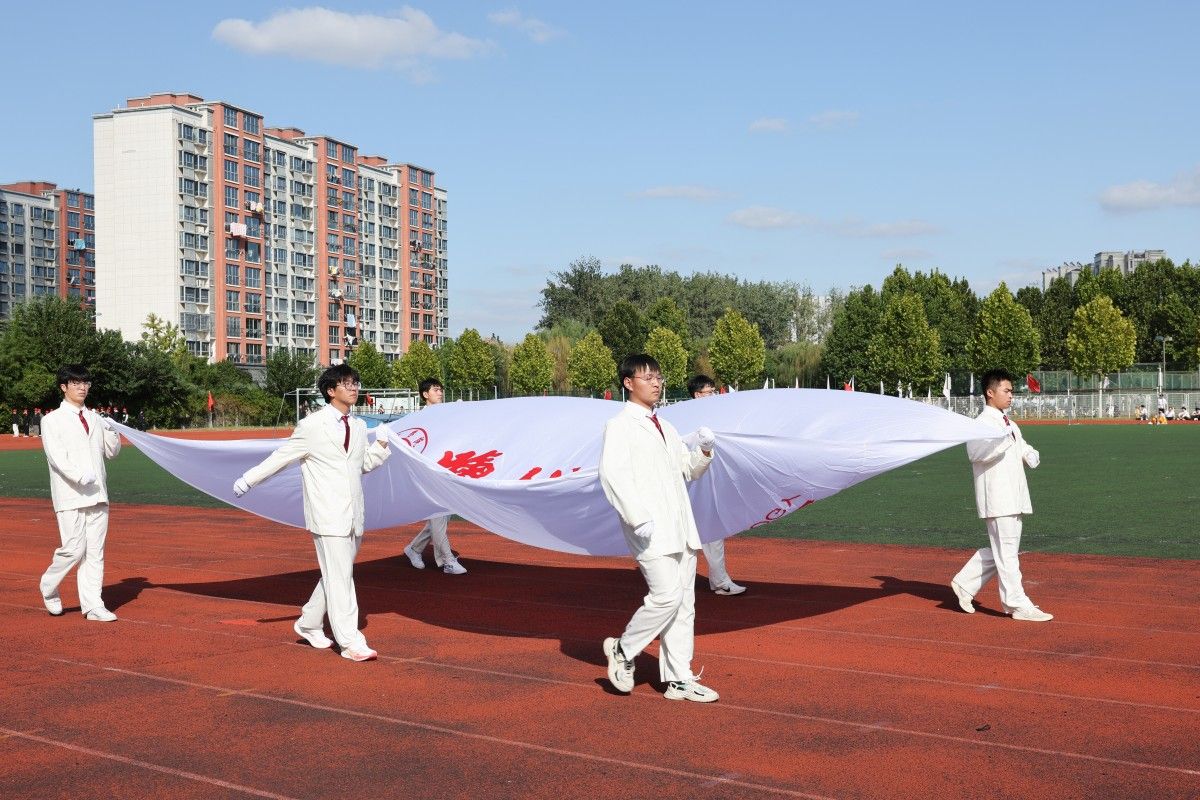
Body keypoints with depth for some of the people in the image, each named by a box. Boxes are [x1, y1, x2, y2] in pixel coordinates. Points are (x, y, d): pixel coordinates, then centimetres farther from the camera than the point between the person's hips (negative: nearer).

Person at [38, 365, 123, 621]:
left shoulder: (94, 418, 17)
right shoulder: (52, 420, -1)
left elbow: (112, 452, 20)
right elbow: (56, 457, -13)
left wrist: (111, 431, 0)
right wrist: (80, 476, -28)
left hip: (97, 494, 5)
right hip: (70, 495, -5)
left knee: (95, 551, 4)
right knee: (74, 549, -9)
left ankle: (93, 606, 7)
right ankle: (48, 586, 17)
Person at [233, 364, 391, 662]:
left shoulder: (359, 426, 12)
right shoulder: (312, 426, -6)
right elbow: (281, 456, 2)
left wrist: (381, 444, 3)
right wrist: (249, 480, 4)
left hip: (353, 515, 7)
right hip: (328, 516, -7)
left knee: (334, 575, 15)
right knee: (339, 577, -9)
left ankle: (308, 624, 32)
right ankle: (350, 642, -7)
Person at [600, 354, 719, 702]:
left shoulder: (664, 427, 22)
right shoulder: (619, 426, -5)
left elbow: (688, 470, 25)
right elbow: (613, 474, -16)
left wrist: (704, 452, 4)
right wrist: (638, 518, -25)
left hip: (680, 529, 8)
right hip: (650, 530, -8)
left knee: (684, 604, 7)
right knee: (667, 596, -15)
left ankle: (679, 680, 14)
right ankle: (623, 650, 7)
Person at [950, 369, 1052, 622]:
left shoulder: (1010, 424, 18)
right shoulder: (983, 423, -11)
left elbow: (1022, 449, 29)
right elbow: (976, 453, -28)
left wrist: (1030, 455, 6)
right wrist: (1005, 438, -38)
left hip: (1013, 496, 9)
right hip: (997, 497, -9)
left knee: (1000, 549, 14)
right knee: (1006, 552, -4)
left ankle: (965, 584, 25)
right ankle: (1018, 605, 1)